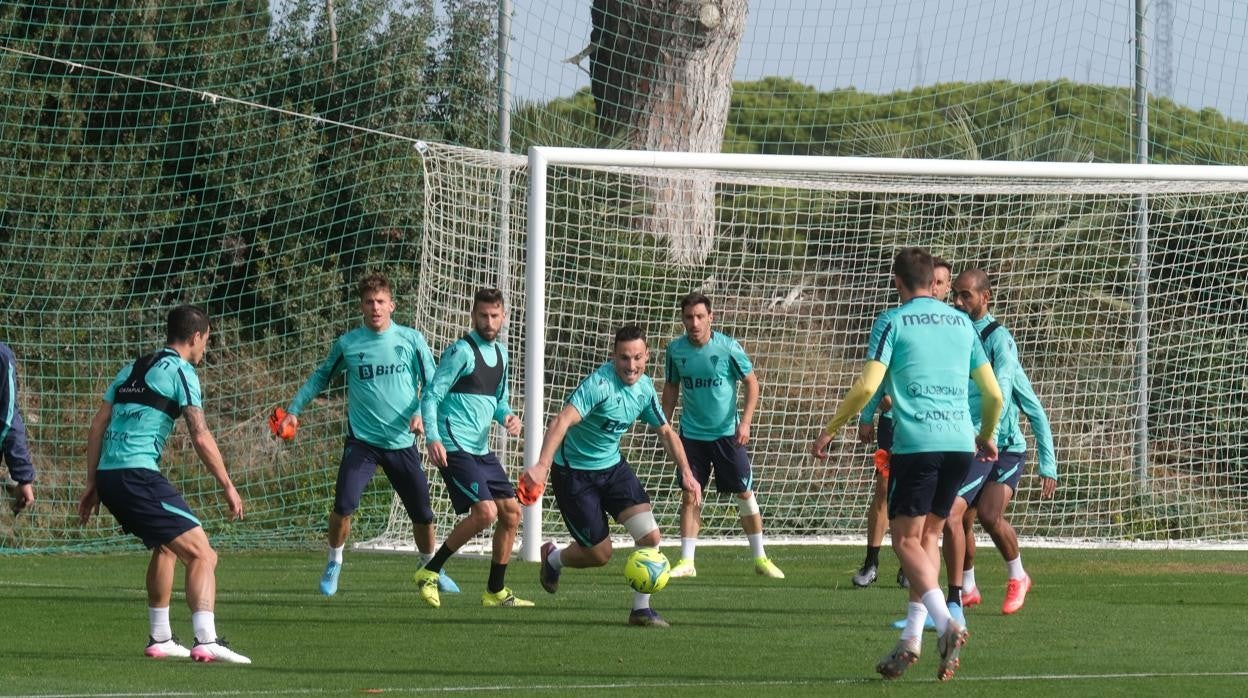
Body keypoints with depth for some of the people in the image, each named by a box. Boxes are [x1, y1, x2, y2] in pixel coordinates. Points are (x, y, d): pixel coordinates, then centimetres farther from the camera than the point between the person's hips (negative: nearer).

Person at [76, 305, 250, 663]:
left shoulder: (132, 369, 21)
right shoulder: (180, 371, -2)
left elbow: (97, 425, 20)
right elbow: (200, 437, -9)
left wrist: (93, 484, 24)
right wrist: (228, 487, -2)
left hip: (107, 473, 8)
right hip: (138, 474, -8)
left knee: (165, 546, 29)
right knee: (202, 554, -10)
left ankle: (160, 639, 32)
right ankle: (206, 641, -25)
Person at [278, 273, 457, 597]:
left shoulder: (411, 340, -1)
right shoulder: (347, 344, 0)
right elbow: (321, 377, 15)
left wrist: (422, 413, -13)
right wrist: (294, 409, 11)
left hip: (403, 443, 1)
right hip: (362, 440, -1)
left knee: (422, 513, 7)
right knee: (343, 505, -17)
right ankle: (334, 564, 7)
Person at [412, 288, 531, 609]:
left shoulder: (500, 353, 15)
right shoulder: (462, 351, -11)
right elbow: (431, 395, -13)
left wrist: (507, 416, 2)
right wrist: (432, 438, -25)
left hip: (481, 449, 9)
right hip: (455, 447, -9)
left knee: (511, 512, 7)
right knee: (485, 512, -20)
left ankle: (495, 591, 18)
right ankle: (429, 572, -7)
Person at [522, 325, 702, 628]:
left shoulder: (644, 388, -3)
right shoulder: (600, 384, -27)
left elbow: (665, 432, 12)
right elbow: (562, 422, -40)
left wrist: (686, 472, 2)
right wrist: (542, 465, -54)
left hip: (612, 466, 6)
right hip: (574, 474, -6)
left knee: (650, 536, -11)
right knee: (599, 554, 1)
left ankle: (641, 609, 5)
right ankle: (552, 558, 34)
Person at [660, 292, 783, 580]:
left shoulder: (728, 347, -13)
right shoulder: (676, 349, -4)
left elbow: (751, 382, -4)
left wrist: (745, 422, -13)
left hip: (727, 432, -2)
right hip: (692, 434, 2)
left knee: (744, 492, 1)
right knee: (689, 495, -2)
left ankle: (760, 558, 12)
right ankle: (686, 561, 3)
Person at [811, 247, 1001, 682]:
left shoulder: (892, 322, 1)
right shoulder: (962, 323, 16)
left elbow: (867, 386, -9)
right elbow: (994, 394, 17)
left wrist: (830, 431, 3)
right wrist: (987, 436, 35)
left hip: (916, 443, -5)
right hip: (960, 443, 5)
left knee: (906, 540, -1)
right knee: (927, 536, 15)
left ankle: (946, 623, -22)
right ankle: (911, 639, 9)